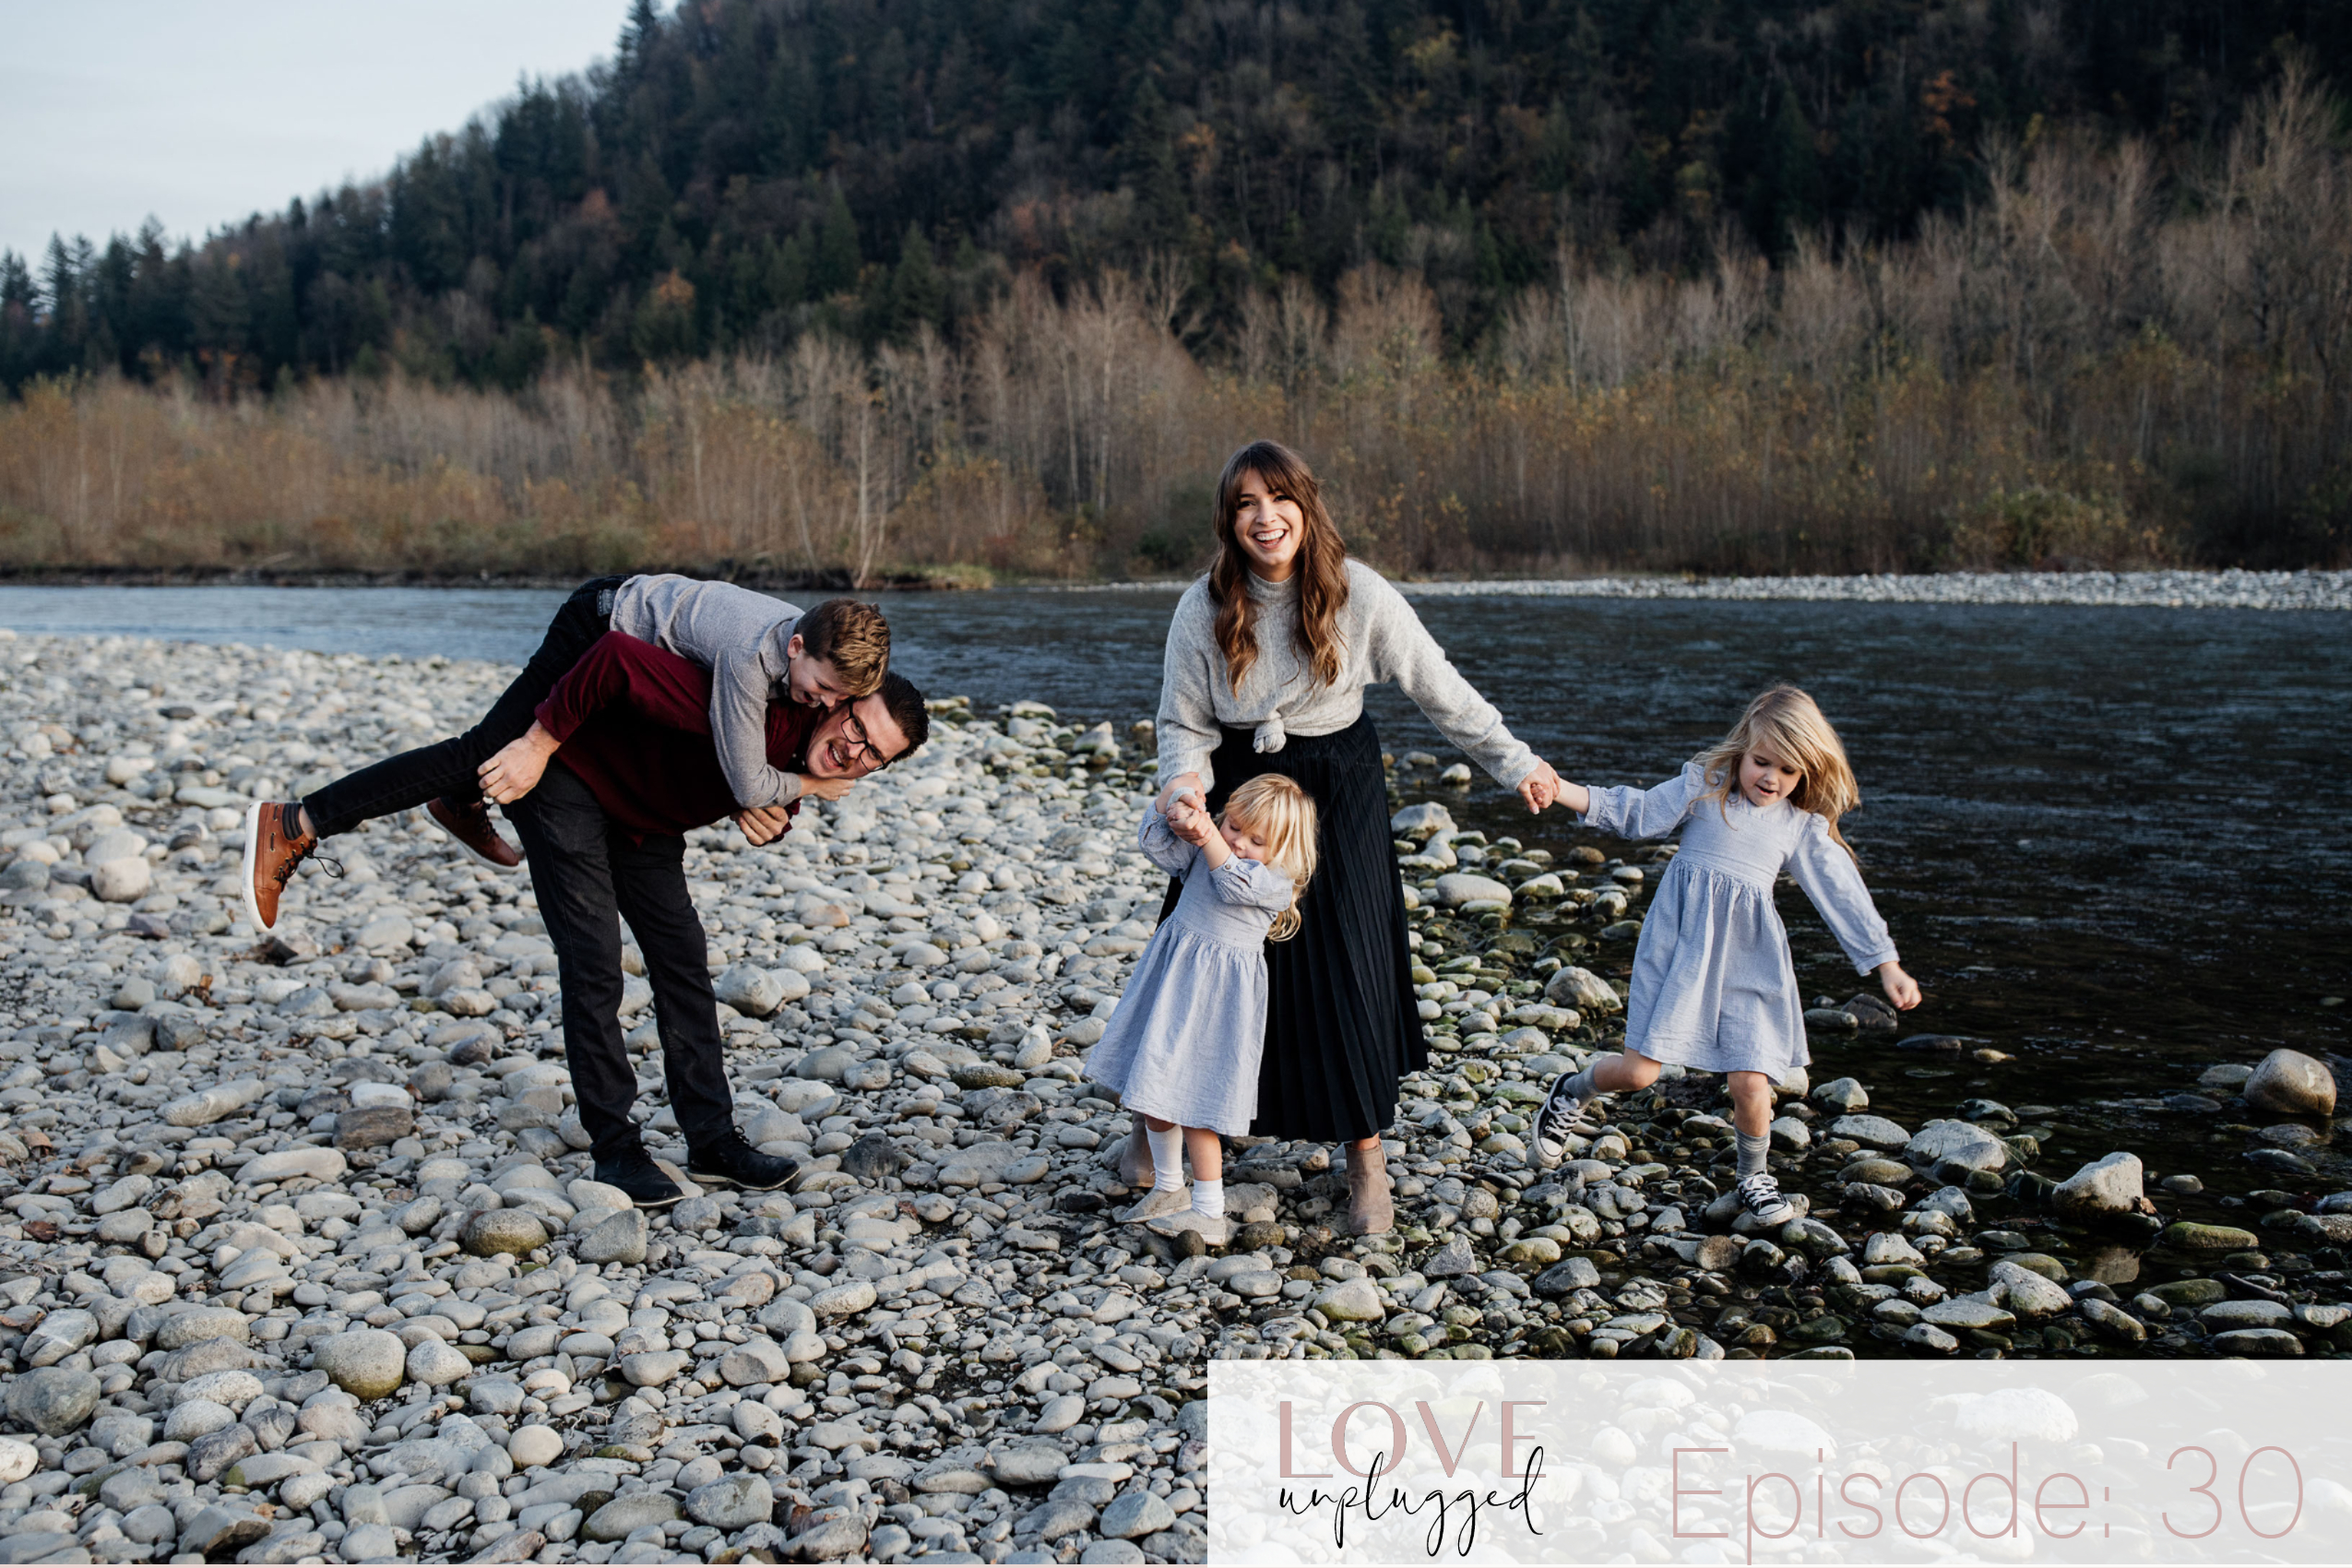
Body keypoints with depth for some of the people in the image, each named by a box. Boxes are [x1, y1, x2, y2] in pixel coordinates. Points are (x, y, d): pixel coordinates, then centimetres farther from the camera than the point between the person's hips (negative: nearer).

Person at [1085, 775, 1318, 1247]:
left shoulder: (1279, 881, -10)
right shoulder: (1200, 850, 4)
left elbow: (1236, 883, -27)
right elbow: (1157, 845, -7)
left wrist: (1206, 835, -34)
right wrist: (1174, 819, -27)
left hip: (1219, 992, -6)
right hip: (1171, 975, 6)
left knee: (1194, 1101, -6)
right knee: (1153, 1091, 15)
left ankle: (1209, 1211, 5)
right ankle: (1168, 1188, 33)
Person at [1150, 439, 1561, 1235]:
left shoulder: (1358, 594, -15)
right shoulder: (1204, 608, -12)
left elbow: (1441, 690, -5)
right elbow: (1184, 724, -4)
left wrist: (1514, 763, -1)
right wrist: (1185, 781, -25)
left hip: (1339, 787, -1)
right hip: (1239, 786, 1)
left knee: (1345, 961, -2)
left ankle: (1366, 1157, 13)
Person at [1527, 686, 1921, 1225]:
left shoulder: (1804, 827, 6)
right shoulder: (1703, 787, 2)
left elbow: (1843, 896, 7)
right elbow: (1632, 813, -1)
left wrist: (1888, 966, 4)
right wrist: (1560, 789, -14)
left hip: (1747, 960, 2)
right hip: (1681, 945, -2)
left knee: (1751, 1083, -4)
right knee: (1638, 1071, -7)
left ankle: (1753, 1178, 24)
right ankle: (1572, 1092, 26)